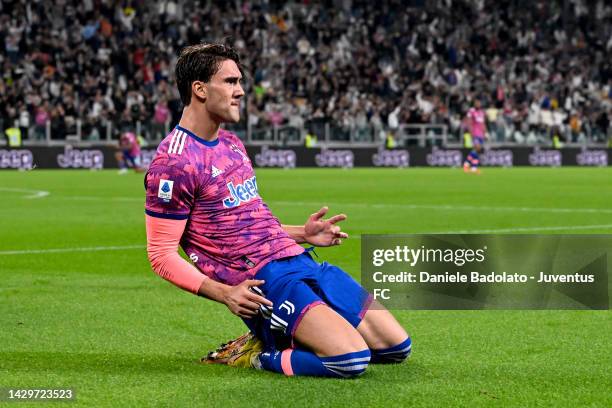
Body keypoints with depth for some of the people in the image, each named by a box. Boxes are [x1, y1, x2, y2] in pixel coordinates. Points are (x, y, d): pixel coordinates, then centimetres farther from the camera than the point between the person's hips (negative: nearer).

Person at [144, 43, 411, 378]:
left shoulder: (231, 144, 17)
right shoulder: (175, 162, -12)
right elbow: (161, 254, -13)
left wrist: (301, 234, 17)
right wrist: (225, 293, -24)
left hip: (300, 262, 9)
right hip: (262, 281, -9)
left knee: (397, 347, 4)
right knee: (351, 358, -27)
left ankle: (271, 341, 13)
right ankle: (258, 356, -3)